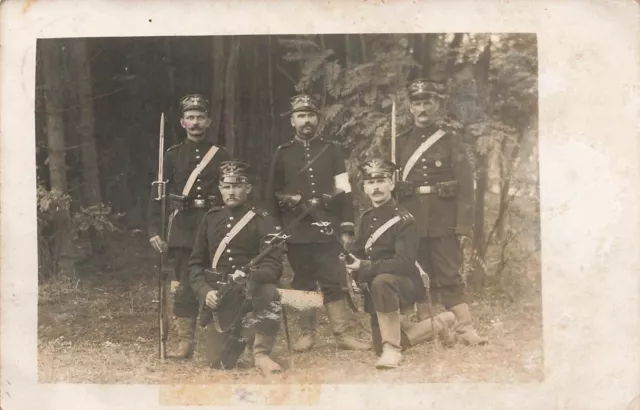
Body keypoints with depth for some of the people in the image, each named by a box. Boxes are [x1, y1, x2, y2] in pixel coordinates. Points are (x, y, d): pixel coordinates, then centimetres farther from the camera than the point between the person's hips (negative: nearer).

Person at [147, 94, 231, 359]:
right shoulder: (172, 156, 6)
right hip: (182, 227, 0)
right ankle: (185, 342, 5)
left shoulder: (221, 156, 6)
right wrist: (154, 230, -4)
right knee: (183, 285, -3)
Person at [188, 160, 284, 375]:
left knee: (268, 292, -39)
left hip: (251, 289, -3)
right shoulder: (210, 218, 8)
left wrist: (248, 277, -35)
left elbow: (273, 266, -15)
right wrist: (205, 291, -11)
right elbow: (195, 263, 8)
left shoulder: (263, 220, -4)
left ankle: (261, 353, -21)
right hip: (218, 294, 3)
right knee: (219, 361, -3)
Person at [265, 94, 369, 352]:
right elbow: (272, 193, 11)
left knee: (335, 282, -2)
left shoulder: (331, 150, 8)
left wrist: (347, 227, -1)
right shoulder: (282, 153, 8)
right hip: (296, 231, 0)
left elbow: (344, 191, 5)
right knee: (303, 283, 6)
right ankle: (307, 334, 15)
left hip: (327, 228, 0)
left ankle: (342, 334, 3)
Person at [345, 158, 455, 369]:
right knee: (380, 345, 7)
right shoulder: (366, 218, 6)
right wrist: (352, 267, -12)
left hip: (405, 284, -7)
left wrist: (364, 268, -30)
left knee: (381, 281, -41)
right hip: (376, 289, 7)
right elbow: (358, 253, 11)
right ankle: (438, 324, 28)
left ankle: (392, 348, -28)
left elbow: (404, 263, -25)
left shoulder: (404, 220, -16)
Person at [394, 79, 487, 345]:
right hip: (412, 222, 3)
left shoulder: (451, 139, 1)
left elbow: (465, 185, -4)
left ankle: (464, 328, 1)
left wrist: (465, 227, -11)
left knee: (450, 276, -4)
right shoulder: (402, 142, 10)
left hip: (444, 222, -3)